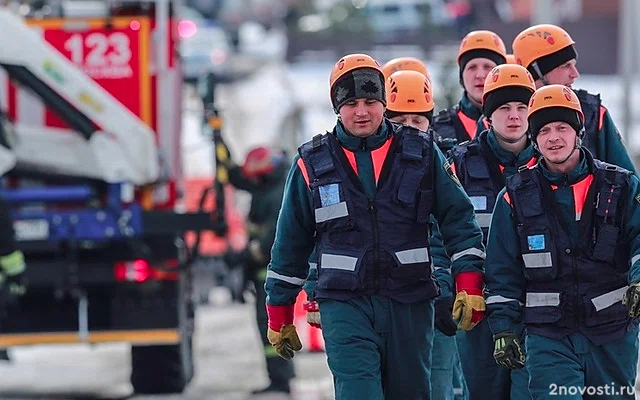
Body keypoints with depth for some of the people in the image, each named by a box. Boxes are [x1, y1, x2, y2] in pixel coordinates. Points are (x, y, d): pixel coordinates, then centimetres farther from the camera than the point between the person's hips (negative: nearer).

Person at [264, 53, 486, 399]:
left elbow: (457, 217, 7)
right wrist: (279, 316, 14)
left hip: (409, 303, 2)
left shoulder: (421, 153, 6)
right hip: (344, 305, -2)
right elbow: (290, 243, 12)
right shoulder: (313, 164, 5)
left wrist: (469, 284, -4)